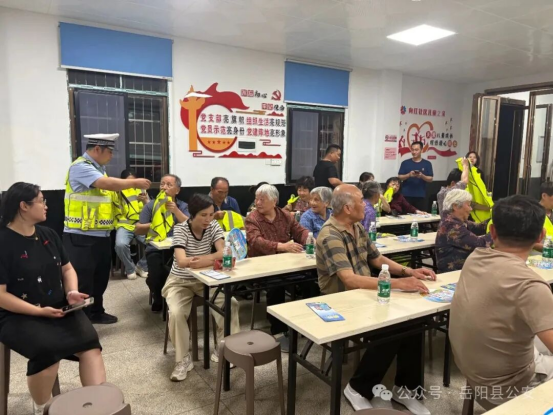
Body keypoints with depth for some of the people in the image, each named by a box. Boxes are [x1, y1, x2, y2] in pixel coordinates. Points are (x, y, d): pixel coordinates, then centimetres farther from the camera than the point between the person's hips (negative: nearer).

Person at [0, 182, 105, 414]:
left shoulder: (48, 235, 10)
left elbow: (67, 269, 16)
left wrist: (72, 293, -4)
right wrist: (39, 311, -20)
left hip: (60, 309, 5)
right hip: (19, 317, -5)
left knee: (89, 341, -22)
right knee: (47, 349, -30)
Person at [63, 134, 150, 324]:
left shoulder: (99, 168, 14)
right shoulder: (80, 167, -15)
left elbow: (108, 192, 15)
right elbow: (108, 183, -27)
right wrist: (135, 182, -16)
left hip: (101, 235, 9)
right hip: (81, 237, -9)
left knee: (100, 277, 19)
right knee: (82, 281, 0)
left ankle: (96, 312, 34)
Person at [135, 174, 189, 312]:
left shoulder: (183, 206, 10)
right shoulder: (151, 205, 9)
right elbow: (138, 229, 5)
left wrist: (176, 210, -17)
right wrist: (155, 224, -7)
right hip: (155, 249, 0)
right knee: (156, 275, -27)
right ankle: (158, 299, 6)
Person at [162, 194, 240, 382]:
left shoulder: (213, 226, -8)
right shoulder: (180, 229, -19)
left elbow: (224, 252, -19)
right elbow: (182, 261, -32)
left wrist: (207, 259, -39)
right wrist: (213, 258, -41)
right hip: (180, 281, -3)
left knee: (231, 304, -18)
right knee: (176, 313, -28)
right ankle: (183, 359, -6)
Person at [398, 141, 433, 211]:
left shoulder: (427, 164, 6)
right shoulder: (405, 163, 6)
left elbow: (430, 179, 3)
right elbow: (399, 177, 2)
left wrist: (422, 176, -16)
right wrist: (409, 175, -16)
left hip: (421, 196, 0)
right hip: (407, 195, 0)